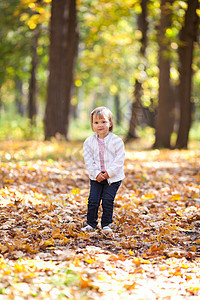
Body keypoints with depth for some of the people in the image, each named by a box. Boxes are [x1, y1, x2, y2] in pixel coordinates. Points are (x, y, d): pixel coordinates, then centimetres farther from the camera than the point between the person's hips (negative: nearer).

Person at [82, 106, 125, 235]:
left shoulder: (117, 141, -8)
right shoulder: (89, 142, 0)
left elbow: (119, 160, -9)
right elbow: (88, 161, -2)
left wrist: (108, 173, -16)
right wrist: (96, 173, -14)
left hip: (113, 177, -2)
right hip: (96, 178, 2)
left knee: (108, 200, -6)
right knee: (93, 200, -3)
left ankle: (106, 224, 9)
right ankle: (91, 223, 14)